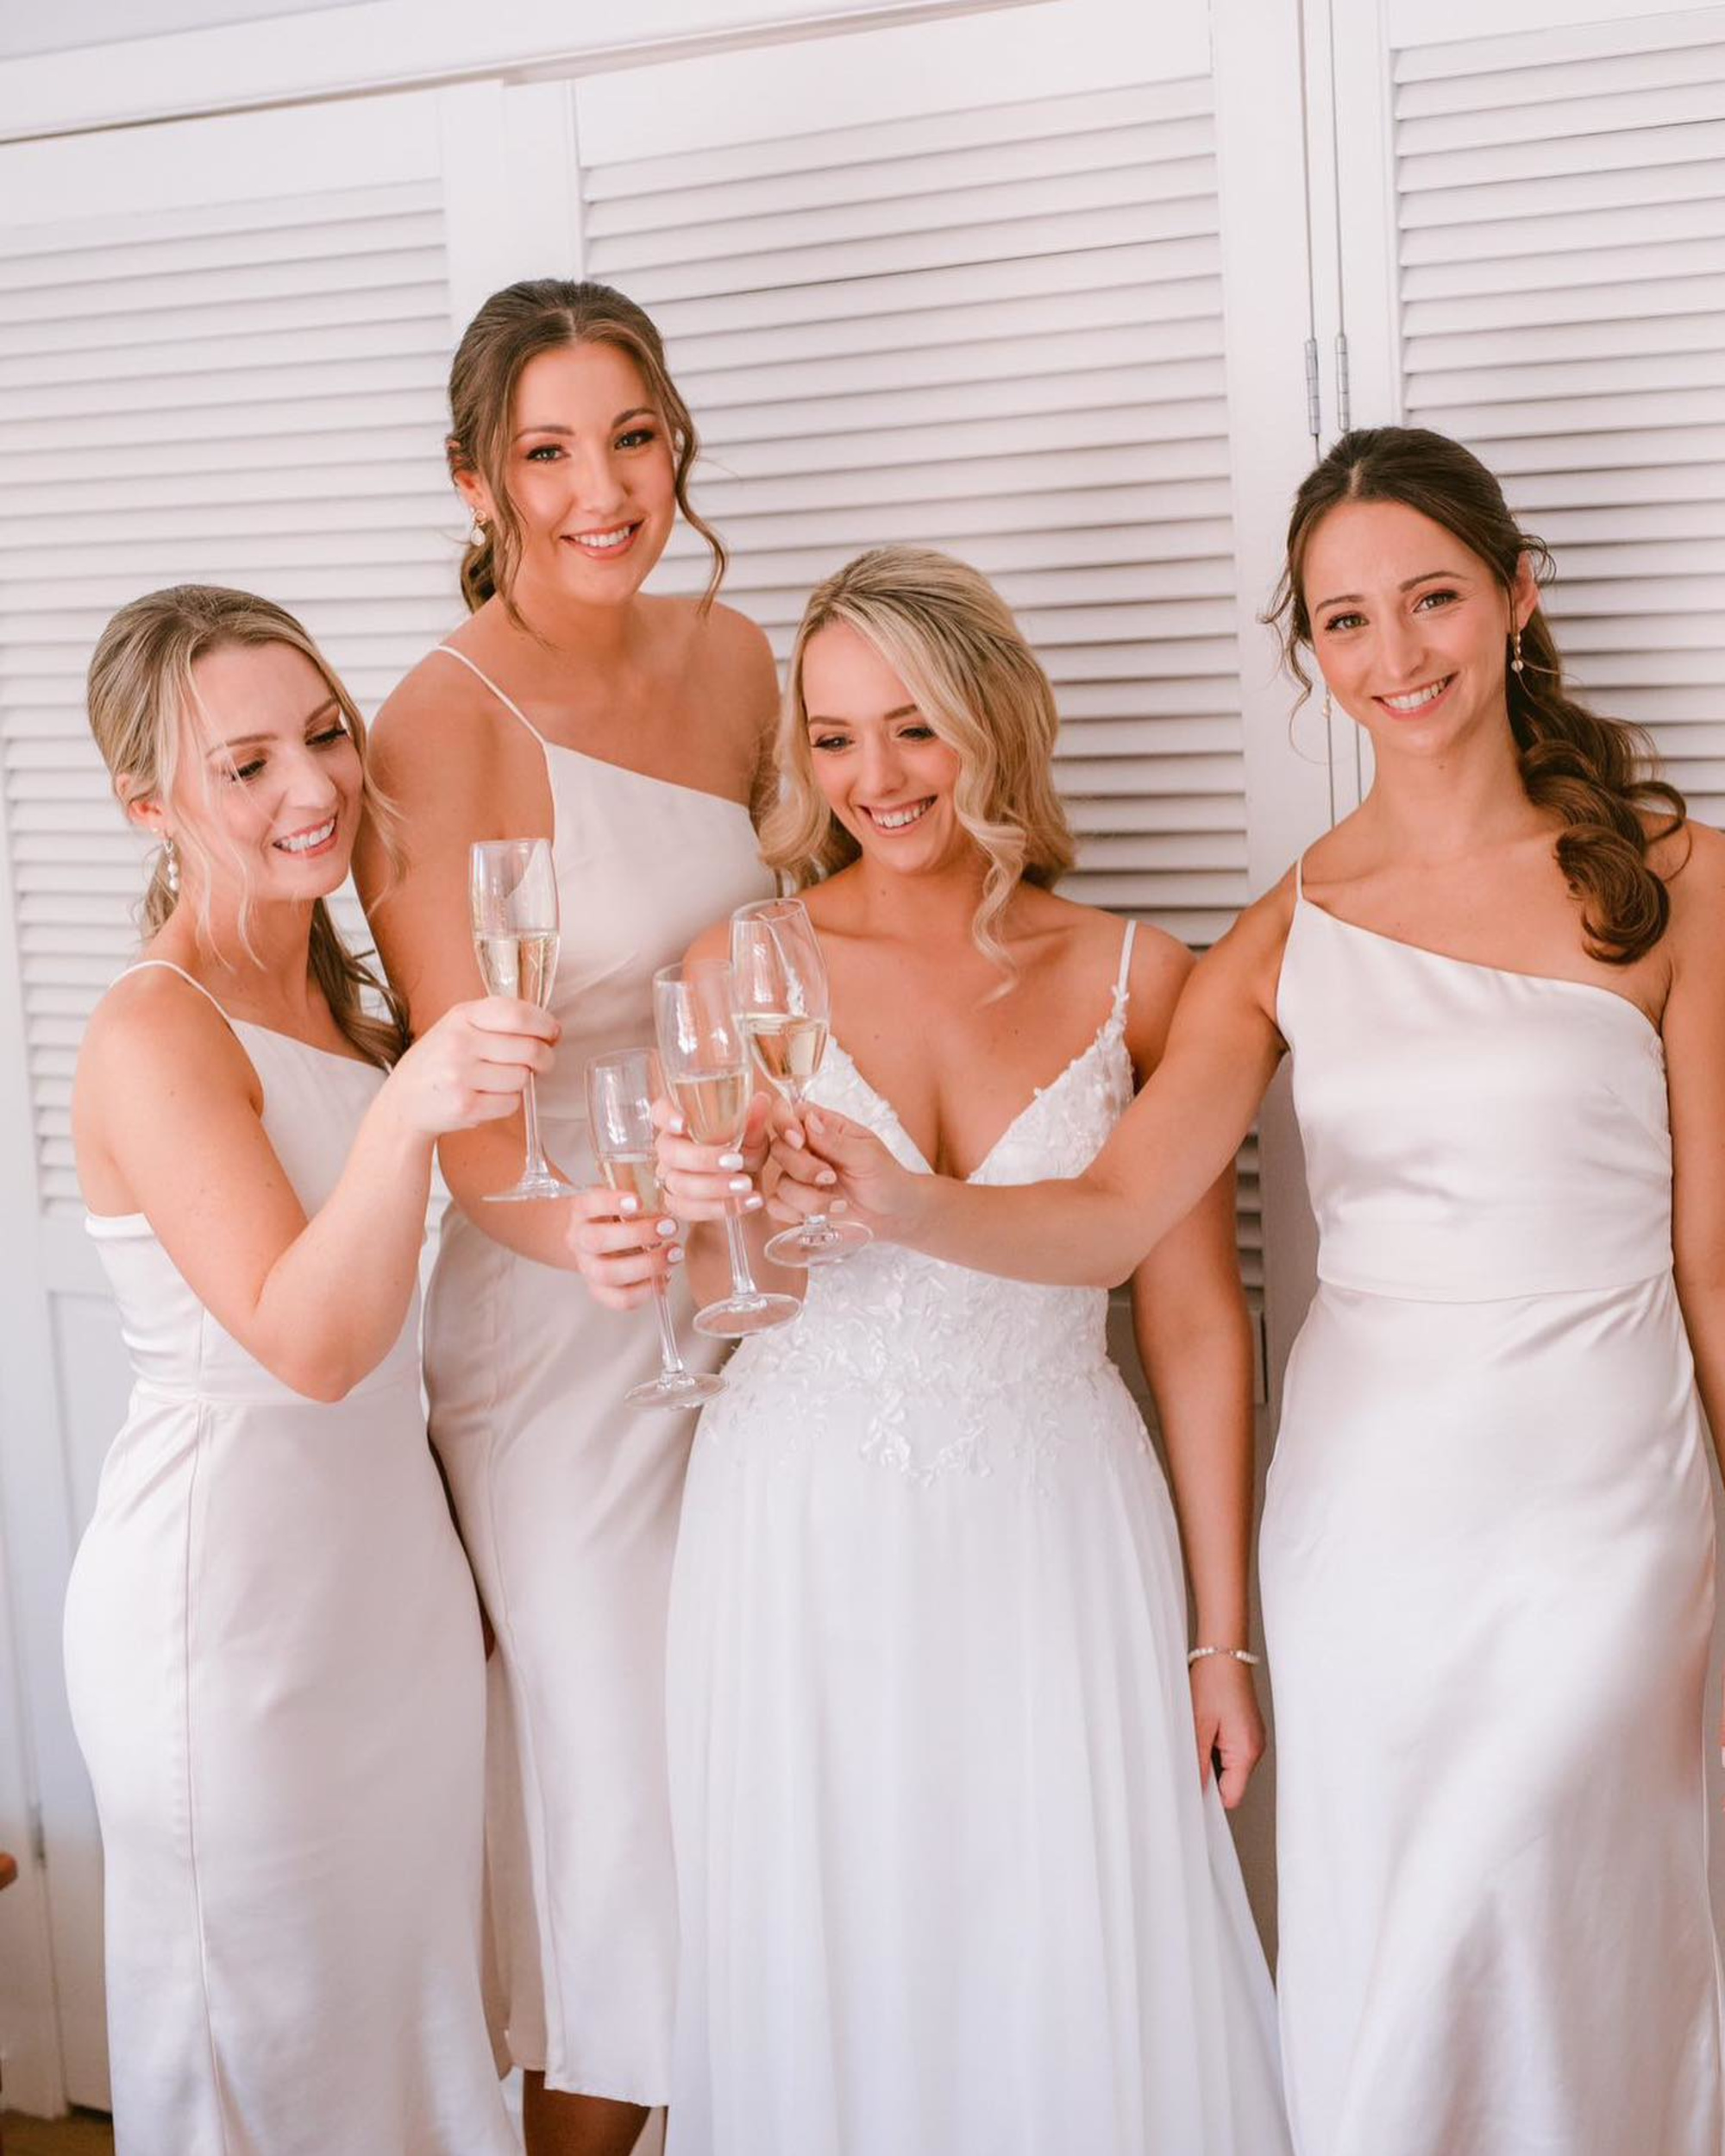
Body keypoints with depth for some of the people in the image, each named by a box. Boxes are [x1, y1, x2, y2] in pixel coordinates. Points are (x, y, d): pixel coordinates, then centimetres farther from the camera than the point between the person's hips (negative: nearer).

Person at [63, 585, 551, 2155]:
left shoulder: (341, 997, 8)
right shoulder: (153, 1037, -18)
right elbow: (307, 1342, -28)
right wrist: (404, 1113, -41)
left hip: (389, 1542, 8)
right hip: (225, 1574, -8)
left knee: (408, 1985, 18)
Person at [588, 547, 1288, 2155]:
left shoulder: (1136, 979, 0)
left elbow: (1195, 1322, 3)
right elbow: (724, 1294, -1)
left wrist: (1221, 1635, 4)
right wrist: (706, 1205, -25)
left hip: (1053, 1535, 0)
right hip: (806, 1538, 0)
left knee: (1077, 1982, 5)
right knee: (827, 1976, 9)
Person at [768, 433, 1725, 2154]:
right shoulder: (1289, 935, 3)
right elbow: (1114, 1215, -8)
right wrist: (899, 1205, -26)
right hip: (1365, 1502, 2)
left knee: (1537, 1954, -4)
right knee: (1374, 1978, 9)